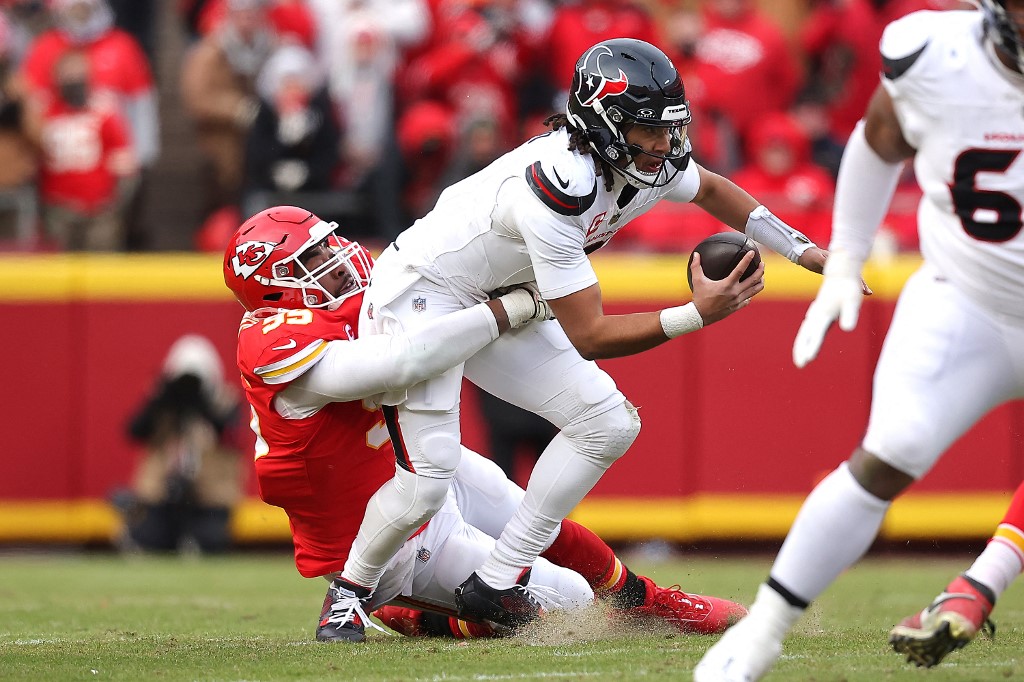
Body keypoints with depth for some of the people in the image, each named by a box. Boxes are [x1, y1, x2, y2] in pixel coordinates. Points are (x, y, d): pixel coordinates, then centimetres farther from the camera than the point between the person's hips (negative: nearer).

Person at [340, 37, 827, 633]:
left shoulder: (645, 164, -9)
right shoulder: (558, 186, -35)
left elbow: (710, 188, 18)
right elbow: (589, 337, -30)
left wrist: (806, 252, 14)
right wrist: (697, 314, -34)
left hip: (497, 305, 9)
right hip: (420, 293, -9)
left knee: (609, 424, 0)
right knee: (428, 479, -19)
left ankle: (497, 586, 5)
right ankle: (353, 586, 9)